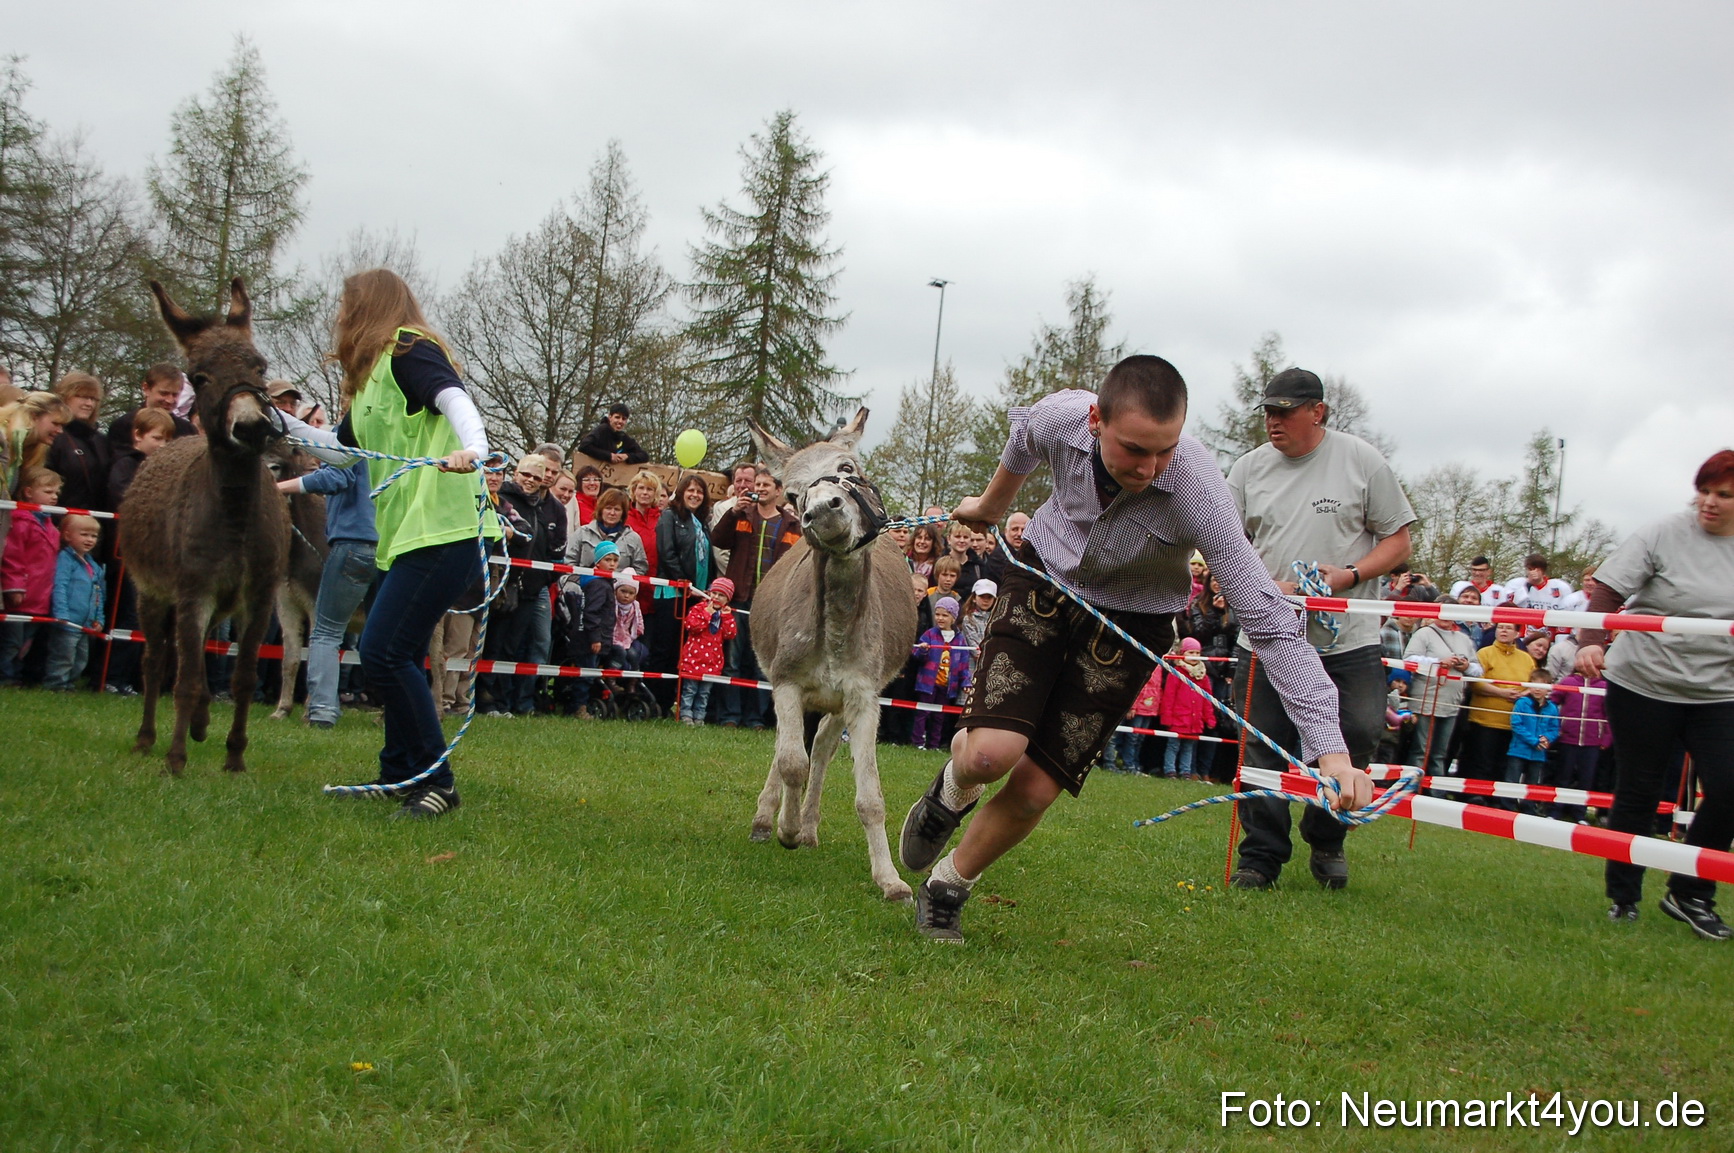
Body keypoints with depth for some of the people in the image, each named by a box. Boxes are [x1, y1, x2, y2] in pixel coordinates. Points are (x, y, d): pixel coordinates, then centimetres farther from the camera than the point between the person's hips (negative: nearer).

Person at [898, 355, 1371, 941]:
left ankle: (946, 888, 23)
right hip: (1045, 578, 1)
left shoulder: (1200, 493, -35)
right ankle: (953, 789, 18)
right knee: (992, 751, -21)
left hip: (1130, 622, -1)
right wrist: (992, 505, 23)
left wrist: (1330, 748, -41)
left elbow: (1270, 622, -33)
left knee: (1034, 789, -6)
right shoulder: (1059, 417, -26)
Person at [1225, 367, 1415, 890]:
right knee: (1260, 750, 0)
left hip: (1348, 639, -2)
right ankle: (1261, 857, 12)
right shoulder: (1249, 468, 6)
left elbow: (1397, 541, 4)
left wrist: (1349, 576, -14)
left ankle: (1326, 839, 18)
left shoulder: (1362, 461, 0)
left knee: (1357, 740, -6)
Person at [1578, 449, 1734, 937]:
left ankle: (1690, 895, 8)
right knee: (1637, 793, 6)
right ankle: (1622, 897, 19)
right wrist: (1591, 643, -29)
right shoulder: (1664, 535, -8)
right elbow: (1609, 590, -13)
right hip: (1644, 685, -3)